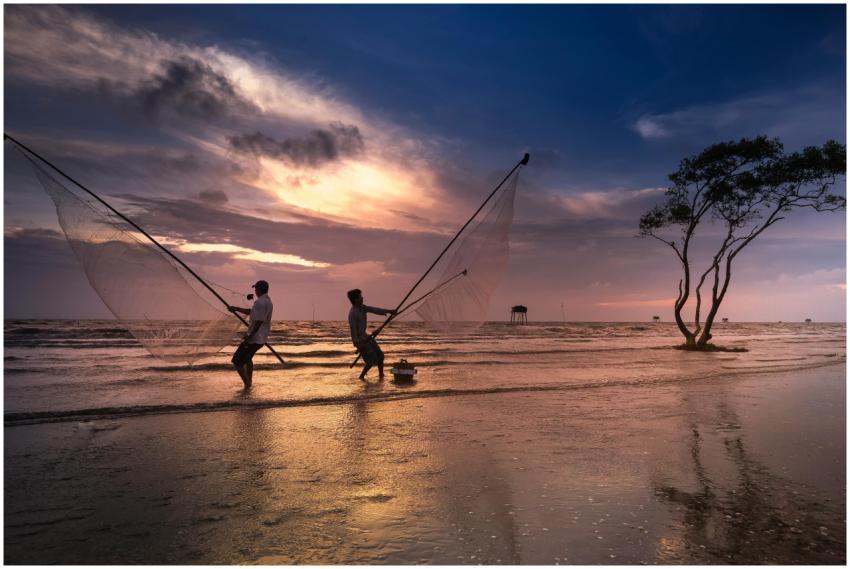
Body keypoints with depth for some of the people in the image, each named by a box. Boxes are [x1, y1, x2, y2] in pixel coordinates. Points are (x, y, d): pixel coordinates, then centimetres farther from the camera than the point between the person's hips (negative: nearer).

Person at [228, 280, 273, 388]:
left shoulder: (260, 302, -20)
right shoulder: (267, 301, 12)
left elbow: (258, 322, -27)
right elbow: (251, 312, 24)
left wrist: (248, 336, -25)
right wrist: (236, 309, 24)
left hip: (254, 339, -10)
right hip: (261, 338, 10)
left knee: (237, 362, -2)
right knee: (247, 359, 31)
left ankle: (247, 385, -3)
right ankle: (249, 383, 40)